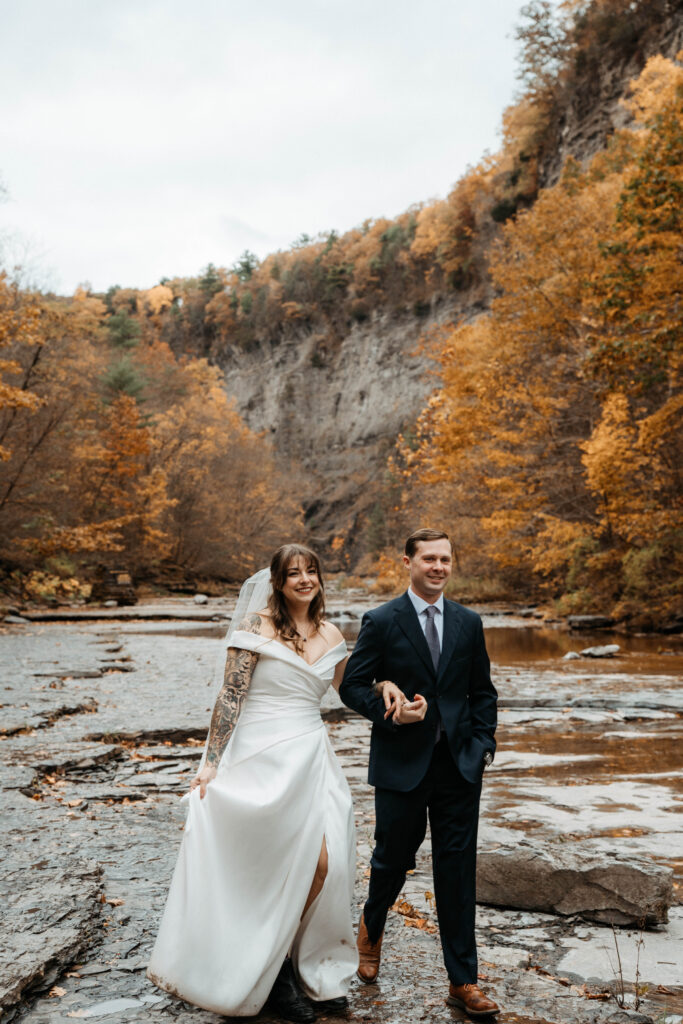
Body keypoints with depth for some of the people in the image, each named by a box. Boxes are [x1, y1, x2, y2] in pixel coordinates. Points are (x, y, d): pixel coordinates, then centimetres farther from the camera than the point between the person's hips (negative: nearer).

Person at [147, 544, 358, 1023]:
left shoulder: (331, 635, 9)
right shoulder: (257, 628, -6)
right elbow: (231, 697, -9)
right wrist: (212, 763, -12)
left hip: (312, 760, 5)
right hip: (262, 760, -4)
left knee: (322, 863, -3)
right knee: (268, 866, 3)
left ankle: (310, 970, 19)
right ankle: (269, 974, 24)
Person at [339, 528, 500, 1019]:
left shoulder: (469, 623, 5)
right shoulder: (381, 622, -6)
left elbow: (483, 691, 12)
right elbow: (352, 685, -3)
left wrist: (483, 744, 1)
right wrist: (390, 712, -18)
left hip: (459, 762, 2)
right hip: (402, 762, -2)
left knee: (458, 869, 5)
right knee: (394, 858, 13)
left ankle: (463, 981, 16)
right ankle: (371, 929, 45)